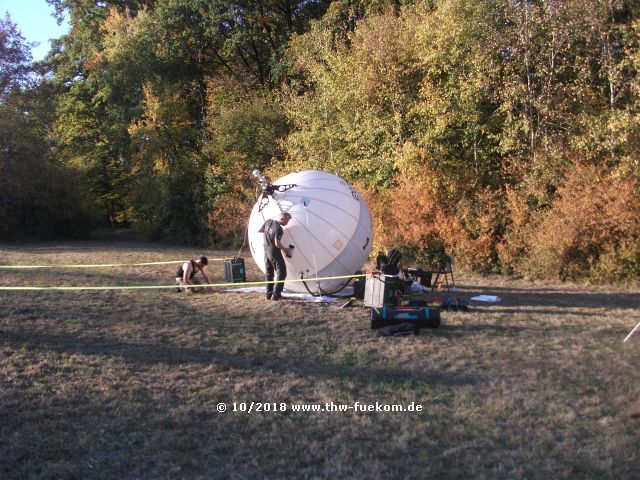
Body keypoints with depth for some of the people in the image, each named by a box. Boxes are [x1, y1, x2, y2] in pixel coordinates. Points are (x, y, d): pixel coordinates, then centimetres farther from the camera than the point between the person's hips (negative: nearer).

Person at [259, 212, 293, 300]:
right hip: (274, 252, -8)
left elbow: (259, 230, 11)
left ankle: (269, 294, 20)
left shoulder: (268, 221, 0)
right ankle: (276, 294, -5)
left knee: (269, 273, 16)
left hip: (266, 251, 8)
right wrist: (285, 249, -8)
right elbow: (277, 244, -23)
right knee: (281, 272, -1)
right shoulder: (278, 229, -22)